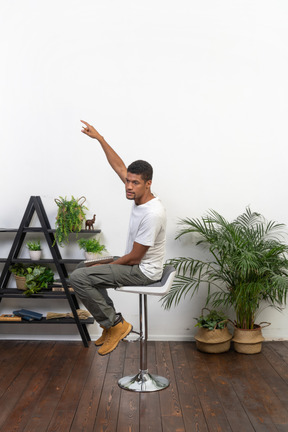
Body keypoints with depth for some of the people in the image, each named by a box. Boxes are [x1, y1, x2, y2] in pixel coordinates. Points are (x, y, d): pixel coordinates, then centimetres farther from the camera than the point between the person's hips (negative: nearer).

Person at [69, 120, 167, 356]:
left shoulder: (152, 213, -29)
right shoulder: (140, 196, -2)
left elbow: (134, 258, -24)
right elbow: (119, 166, 8)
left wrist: (106, 265, -9)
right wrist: (99, 138, 6)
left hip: (143, 271, -10)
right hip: (135, 264, 10)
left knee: (78, 277, -18)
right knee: (83, 267, 19)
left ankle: (115, 325, -6)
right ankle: (112, 321, 17)